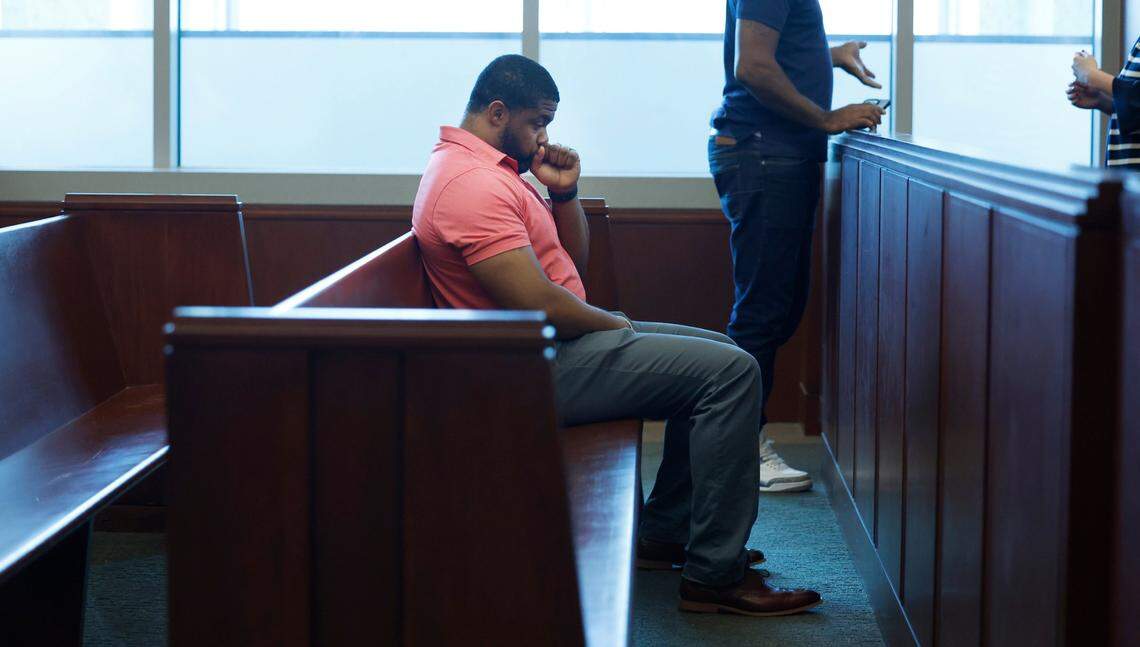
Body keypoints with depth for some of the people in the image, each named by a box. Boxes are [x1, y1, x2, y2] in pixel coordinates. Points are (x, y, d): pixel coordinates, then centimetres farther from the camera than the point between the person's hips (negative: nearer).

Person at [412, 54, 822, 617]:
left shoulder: (491, 171, 17)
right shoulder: (473, 184, -19)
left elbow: (572, 263, 20)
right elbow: (540, 304, -25)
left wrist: (564, 194, 3)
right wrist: (618, 325, -8)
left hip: (560, 342, 11)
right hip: (541, 369, -11)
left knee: (721, 357, 19)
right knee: (731, 373, -17)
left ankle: (665, 533, 21)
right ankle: (714, 574, -14)